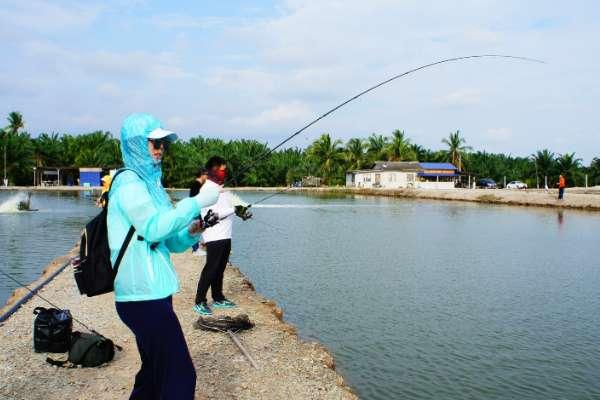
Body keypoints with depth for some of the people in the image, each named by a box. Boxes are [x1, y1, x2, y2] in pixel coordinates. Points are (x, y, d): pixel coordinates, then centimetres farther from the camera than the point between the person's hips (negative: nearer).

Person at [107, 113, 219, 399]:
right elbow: (153, 228, -24)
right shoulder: (128, 181, -9)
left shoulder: (151, 182, 17)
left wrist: (191, 232, -2)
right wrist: (197, 201, -19)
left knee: (154, 373, 18)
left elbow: (170, 243, 17)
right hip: (143, 296, -9)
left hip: (154, 293, 9)